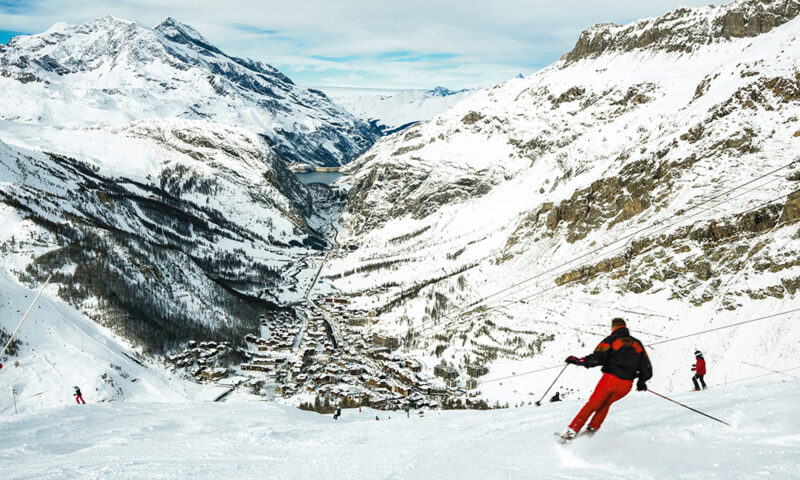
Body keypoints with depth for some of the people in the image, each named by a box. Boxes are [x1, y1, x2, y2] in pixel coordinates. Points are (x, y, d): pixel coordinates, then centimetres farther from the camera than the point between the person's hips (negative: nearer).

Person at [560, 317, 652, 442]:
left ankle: (572, 431, 3)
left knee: (592, 404, 9)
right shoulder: (638, 344, 18)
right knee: (605, 404, 26)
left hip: (610, 379, -3)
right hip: (626, 385, 3)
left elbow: (596, 359, -11)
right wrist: (641, 382, 34)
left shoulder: (611, 340, 5)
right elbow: (647, 369, 16)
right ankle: (591, 430, 14)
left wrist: (577, 360, 0)